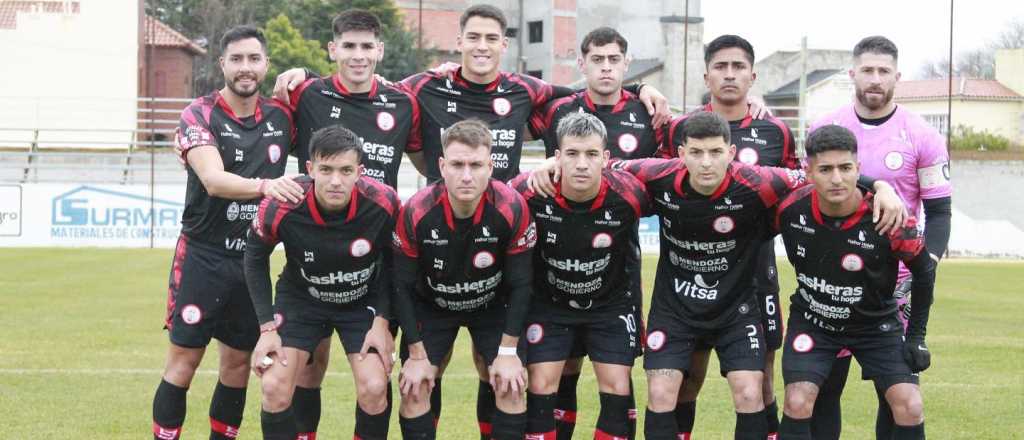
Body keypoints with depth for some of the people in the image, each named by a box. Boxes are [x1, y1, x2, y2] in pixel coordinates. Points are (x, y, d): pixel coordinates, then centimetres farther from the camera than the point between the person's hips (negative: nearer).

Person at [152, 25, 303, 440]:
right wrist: (264, 185, -45)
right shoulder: (199, 115, -10)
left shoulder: (279, 116, 4)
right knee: (184, 360, -3)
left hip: (253, 259, 4)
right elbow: (214, 180, -26)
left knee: (238, 362, 9)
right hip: (202, 255, -4)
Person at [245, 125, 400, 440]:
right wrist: (267, 327, -10)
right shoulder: (280, 207, -28)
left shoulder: (383, 203, -28)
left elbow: (394, 261, -7)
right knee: (274, 387, -12)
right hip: (301, 298, 0)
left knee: (374, 389, -14)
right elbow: (255, 256, -7)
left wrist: (382, 320, -13)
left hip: (364, 301, 0)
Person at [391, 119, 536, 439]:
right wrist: (417, 355, -13)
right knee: (414, 389, -6)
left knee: (512, 386, -8)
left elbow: (519, 284, -17)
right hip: (431, 306, 0)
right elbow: (403, 286, -16)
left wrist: (508, 351, -15)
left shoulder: (512, 209, -29)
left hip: (493, 305, 0)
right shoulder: (415, 213, -28)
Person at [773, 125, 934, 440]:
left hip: (876, 325, -1)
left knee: (910, 408, -12)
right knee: (797, 404, -15)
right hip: (811, 320, 1)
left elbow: (924, 271, -7)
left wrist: (916, 336, -4)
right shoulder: (791, 208, -21)